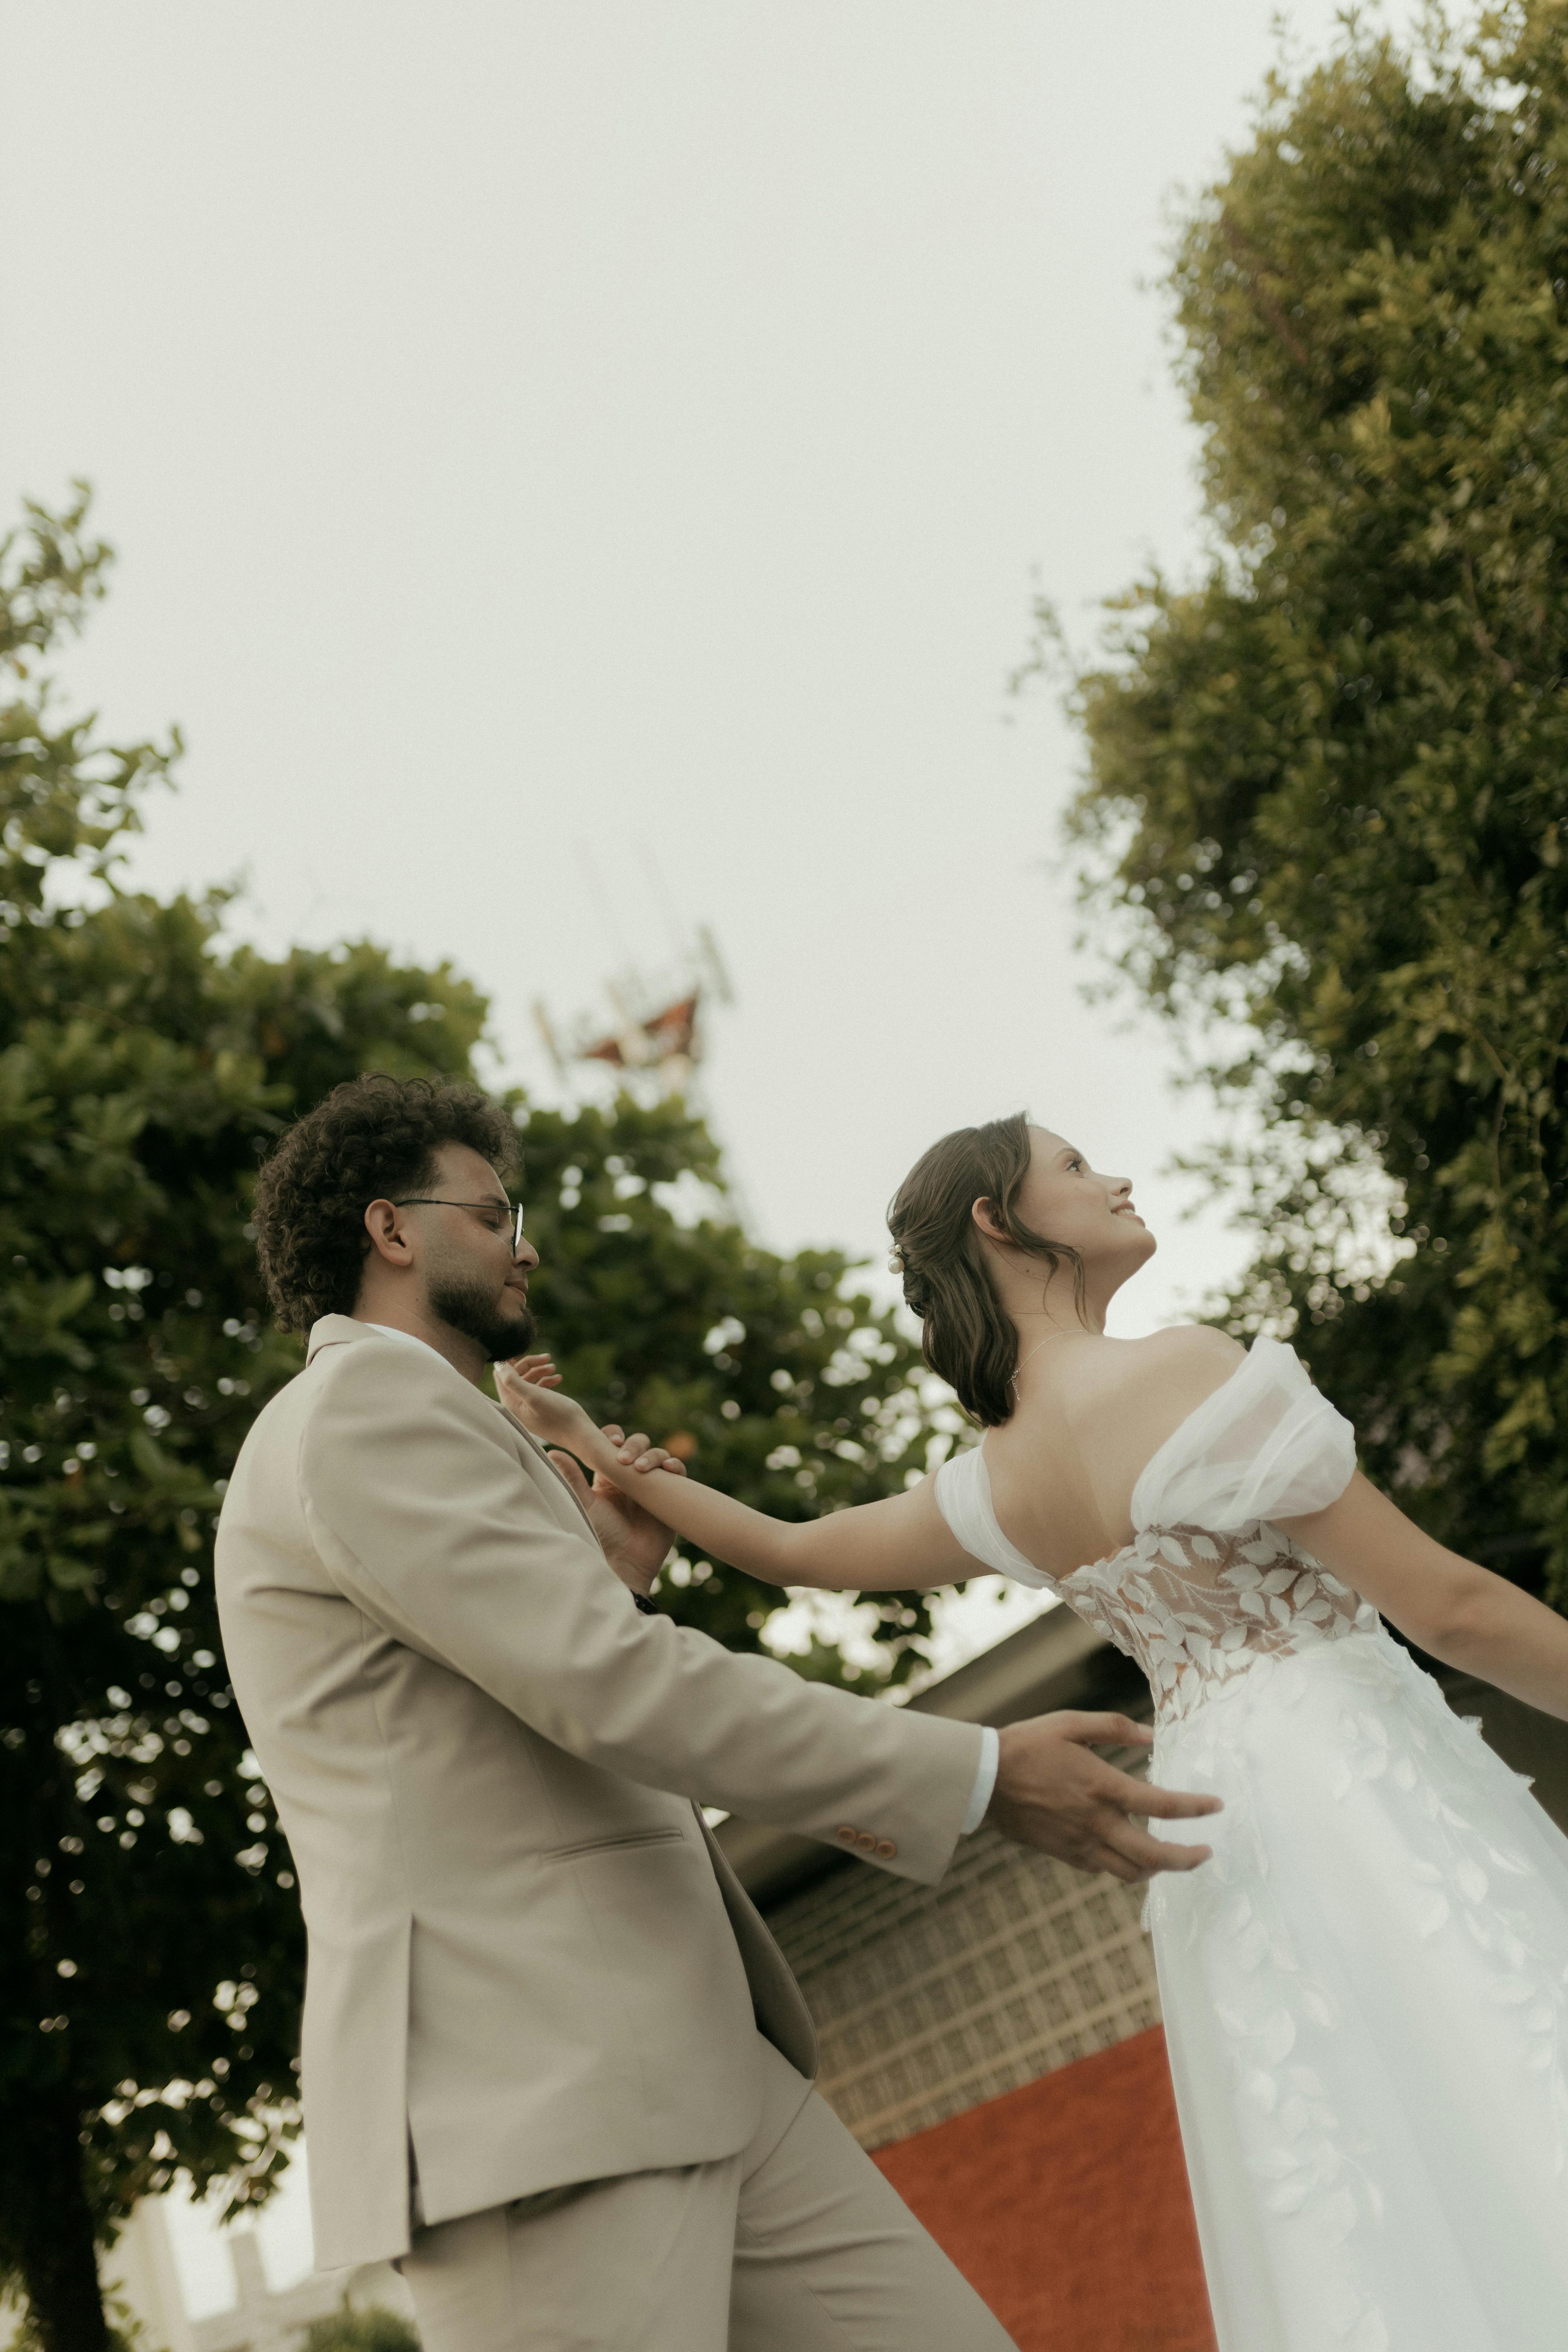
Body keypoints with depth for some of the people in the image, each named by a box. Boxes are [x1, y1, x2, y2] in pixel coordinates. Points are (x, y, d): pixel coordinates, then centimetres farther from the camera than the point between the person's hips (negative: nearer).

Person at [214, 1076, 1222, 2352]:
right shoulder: (364, 1407, -5)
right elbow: (621, 1692, -15)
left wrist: (603, 1578, 23)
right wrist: (981, 1778, -12)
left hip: (690, 2065, 10)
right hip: (528, 2094, -10)